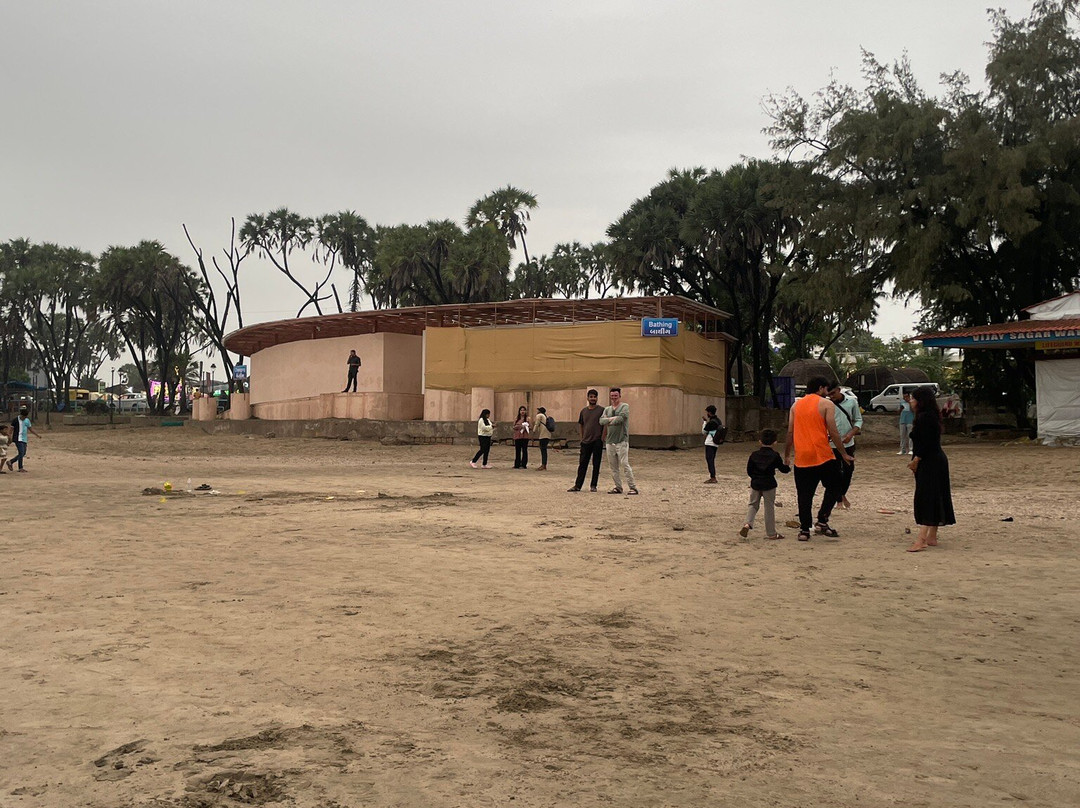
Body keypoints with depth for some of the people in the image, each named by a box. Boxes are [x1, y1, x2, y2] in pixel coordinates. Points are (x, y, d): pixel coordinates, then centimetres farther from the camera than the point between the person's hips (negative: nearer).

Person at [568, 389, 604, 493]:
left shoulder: (601, 410, -3)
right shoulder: (583, 411, 10)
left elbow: (605, 424, -4)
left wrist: (602, 438, -9)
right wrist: (582, 437, 13)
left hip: (597, 441, -4)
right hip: (585, 441, 4)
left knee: (596, 465, 3)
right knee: (582, 464, 5)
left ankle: (593, 486, 11)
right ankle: (577, 485, 8)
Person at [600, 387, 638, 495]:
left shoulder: (625, 406, 1)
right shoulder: (607, 409, 17)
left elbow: (621, 418, -16)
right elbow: (601, 420, 1)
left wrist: (609, 421, -4)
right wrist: (612, 419, -14)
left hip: (622, 440, -6)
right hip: (609, 441, 6)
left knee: (624, 464, -10)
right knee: (613, 466, 7)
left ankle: (632, 487, -6)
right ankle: (618, 487, 15)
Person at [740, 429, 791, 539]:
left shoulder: (754, 454, 1)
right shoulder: (775, 455, -7)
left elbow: (749, 470, 5)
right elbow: (783, 469, 1)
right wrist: (788, 467, 23)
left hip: (755, 484, 2)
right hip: (769, 484, -2)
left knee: (753, 504, 13)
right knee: (769, 507, 4)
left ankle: (748, 523, -10)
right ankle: (771, 533, 10)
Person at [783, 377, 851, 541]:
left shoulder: (796, 405, 12)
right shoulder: (826, 404, -2)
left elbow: (790, 432, 11)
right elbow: (833, 432, -7)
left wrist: (787, 455, 18)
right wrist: (844, 454, 1)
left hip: (801, 458, 4)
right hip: (823, 456, -4)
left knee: (804, 495, 8)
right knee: (833, 487, 13)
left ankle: (804, 530, 7)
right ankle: (822, 522, 4)